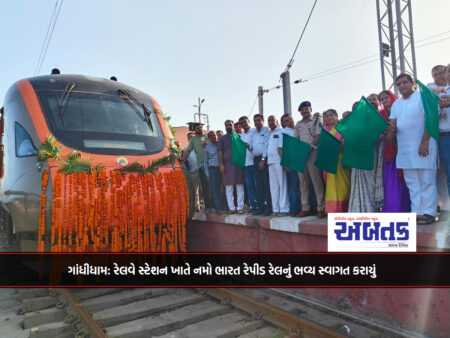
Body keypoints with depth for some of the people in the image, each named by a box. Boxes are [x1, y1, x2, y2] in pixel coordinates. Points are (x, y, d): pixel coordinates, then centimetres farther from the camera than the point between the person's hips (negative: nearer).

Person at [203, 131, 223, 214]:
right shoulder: (207, 147, 8)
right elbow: (206, 161, 9)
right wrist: (207, 174, 4)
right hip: (213, 169, 0)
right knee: (215, 189, -4)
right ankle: (218, 208, 1)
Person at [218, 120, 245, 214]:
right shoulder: (222, 138, 11)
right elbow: (220, 152, 6)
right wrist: (221, 164, -5)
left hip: (238, 164, 0)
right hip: (227, 165, 0)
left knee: (240, 187, -1)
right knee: (229, 188, 1)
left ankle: (240, 207, 3)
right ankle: (231, 208, 7)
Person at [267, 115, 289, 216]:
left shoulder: (281, 132, 0)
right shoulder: (270, 133, 20)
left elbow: (280, 148, -10)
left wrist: (283, 160, -15)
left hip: (278, 161, -7)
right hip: (270, 162, 7)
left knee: (282, 185, -5)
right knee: (273, 186, 8)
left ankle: (284, 209, -2)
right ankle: (276, 209, 14)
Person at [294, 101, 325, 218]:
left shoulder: (316, 121, 6)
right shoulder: (298, 124, 20)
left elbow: (318, 137, -5)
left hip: (313, 152, -5)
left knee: (317, 181, -7)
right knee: (303, 182, 5)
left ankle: (321, 208, -2)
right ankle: (305, 208, 11)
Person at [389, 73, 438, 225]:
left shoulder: (422, 96, -1)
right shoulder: (396, 104, 17)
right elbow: (393, 124, 10)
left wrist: (424, 143, -18)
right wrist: (390, 129, -15)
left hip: (423, 146, -6)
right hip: (404, 148, 6)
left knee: (427, 181, -2)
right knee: (412, 183, 8)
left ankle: (429, 212, 3)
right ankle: (416, 212, 13)